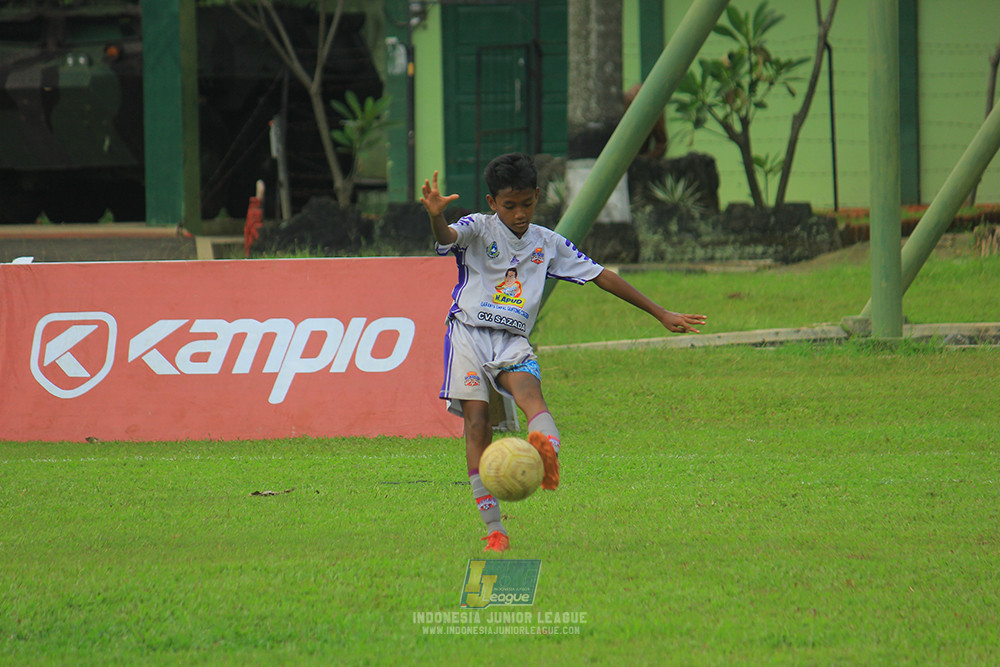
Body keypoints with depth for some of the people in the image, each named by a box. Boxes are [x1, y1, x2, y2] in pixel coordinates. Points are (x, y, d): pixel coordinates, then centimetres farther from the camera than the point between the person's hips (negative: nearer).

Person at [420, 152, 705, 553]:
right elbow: (447, 238, -20)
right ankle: (493, 528, -11)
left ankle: (548, 448, -64)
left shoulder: (547, 244, 14)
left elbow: (602, 277, 19)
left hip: (514, 341, 2)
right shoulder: (478, 230, 3)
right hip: (470, 333, -2)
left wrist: (662, 315, 20)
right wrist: (436, 218, -47)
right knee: (476, 419, -15)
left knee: (527, 386, -30)